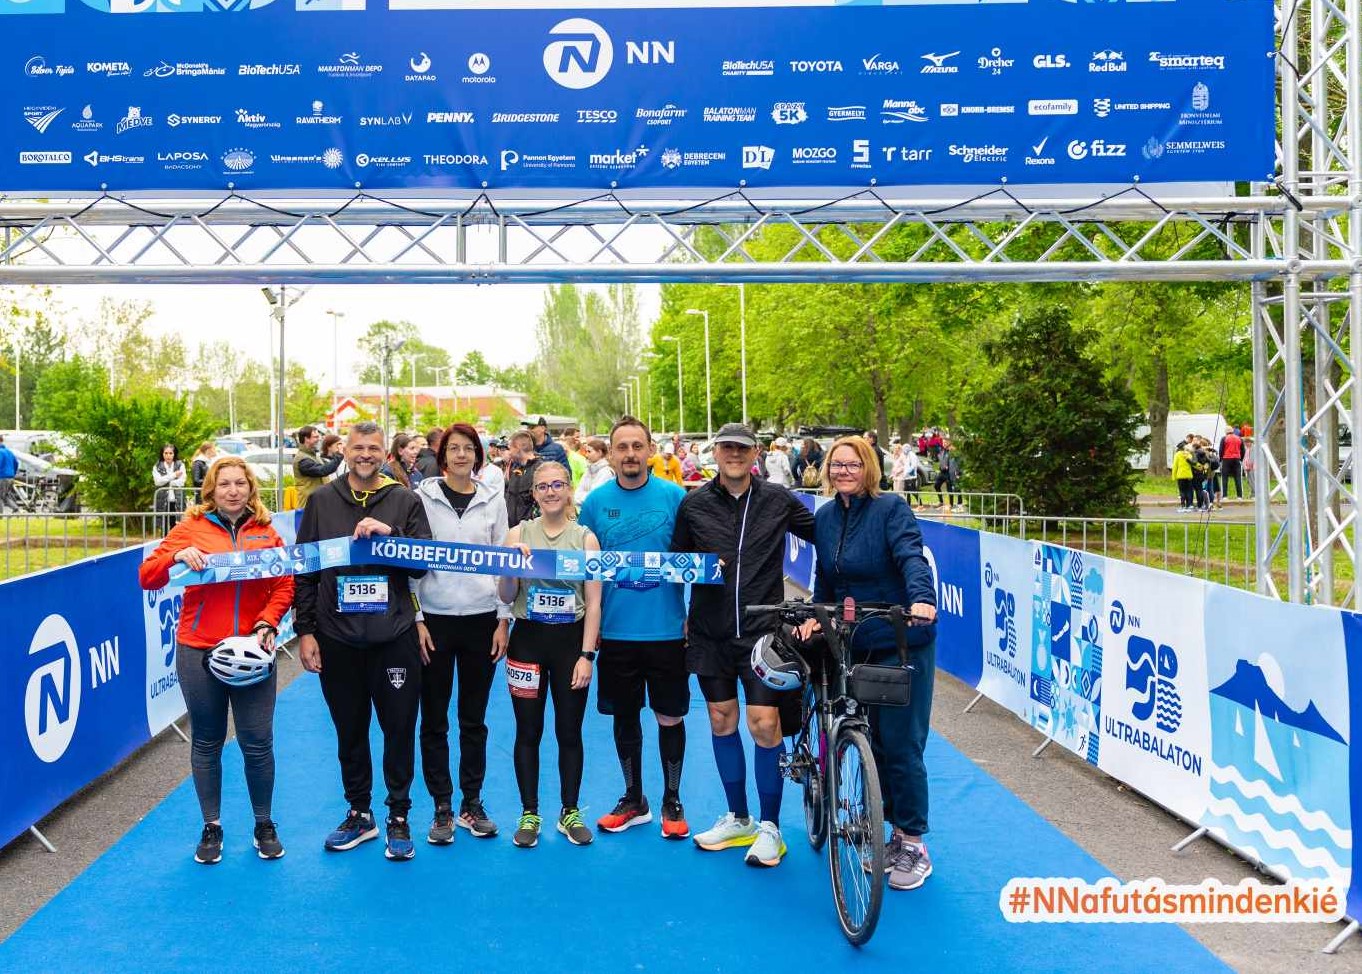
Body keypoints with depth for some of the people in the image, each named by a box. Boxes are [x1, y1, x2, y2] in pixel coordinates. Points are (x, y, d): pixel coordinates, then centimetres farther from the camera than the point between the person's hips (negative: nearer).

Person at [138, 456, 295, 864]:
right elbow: (147, 577, -1)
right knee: (206, 742, 10)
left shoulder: (265, 533, 5)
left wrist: (267, 623, -12)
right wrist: (177, 555, -19)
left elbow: (285, 586, 3)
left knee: (258, 743, 2)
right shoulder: (191, 528, 1)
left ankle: (264, 826, 20)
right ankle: (211, 828, 25)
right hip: (198, 652, 0)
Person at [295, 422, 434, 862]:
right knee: (350, 731, 12)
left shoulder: (405, 501, 1)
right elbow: (304, 571, 6)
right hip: (337, 640, 1)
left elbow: (423, 564, -3)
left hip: (394, 638, -1)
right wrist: (305, 631, 1)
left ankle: (398, 819, 19)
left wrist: (390, 534, -18)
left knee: (399, 730, 5)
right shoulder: (321, 501, 4)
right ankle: (359, 813, 28)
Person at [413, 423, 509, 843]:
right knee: (434, 719, 4)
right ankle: (442, 808, 14)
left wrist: (503, 620, 1)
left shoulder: (493, 500, 5)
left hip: (482, 619, 1)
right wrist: (415, 619, -6)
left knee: (474, 718, 9)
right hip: (435, 618, -1)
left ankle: (472, 803, 20)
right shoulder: (423, 496, 0)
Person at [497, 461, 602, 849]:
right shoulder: (518, 534, -1)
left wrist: (587, 655, -8)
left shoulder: (585, 537, -2)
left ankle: (570, 812, 23)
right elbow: (506, 596, 0)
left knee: (569, 732, 8)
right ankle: (529, 813, 20)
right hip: (528, 640, 0)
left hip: (570, 641, 0)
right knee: (528, 732, 7)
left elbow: (593, 603, -3)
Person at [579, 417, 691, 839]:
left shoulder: (674, 496, -4)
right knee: (624, 715, 12)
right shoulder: (596, 501, 2)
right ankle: (633, 800, 29)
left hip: (666, 628, -2)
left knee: (670, 716, 6)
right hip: (616, 629, 2)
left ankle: (672, 801, 24)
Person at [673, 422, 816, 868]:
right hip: (710, 631, 2)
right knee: (722, 721, 10)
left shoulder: (778, 500, -1)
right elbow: (677, 560, 10)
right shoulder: (694, 504, 2)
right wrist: (680, 614, 3)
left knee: (764, 724, -7)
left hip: (762, 630, -2)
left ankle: (769, 827, 9)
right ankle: (737, 818, 27)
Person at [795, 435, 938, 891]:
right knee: (873, 742, 11)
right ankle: (895, 833, 26)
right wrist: (817, 615, -1)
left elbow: (911, 555, -25)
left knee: (902, 746, -3)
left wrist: (922, 598, -42)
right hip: (855, 647, 6)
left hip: (902, 644, -6)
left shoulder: (891, 508, -10)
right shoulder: (824, 517, 7)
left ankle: (913, 845, 11)